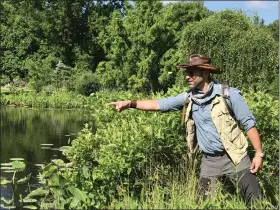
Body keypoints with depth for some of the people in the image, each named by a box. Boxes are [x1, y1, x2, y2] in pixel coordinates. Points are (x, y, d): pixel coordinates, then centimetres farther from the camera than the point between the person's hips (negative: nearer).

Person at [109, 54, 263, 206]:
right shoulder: (188, 98, 1)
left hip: (234, 158, -4)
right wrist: (130, 103, -7)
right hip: (209, 161, 4)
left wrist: (259, 154, -12)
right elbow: (158, 104, 4)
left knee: (255, 202, -4)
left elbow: (249, 124, -8)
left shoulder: (229, 94, -13)